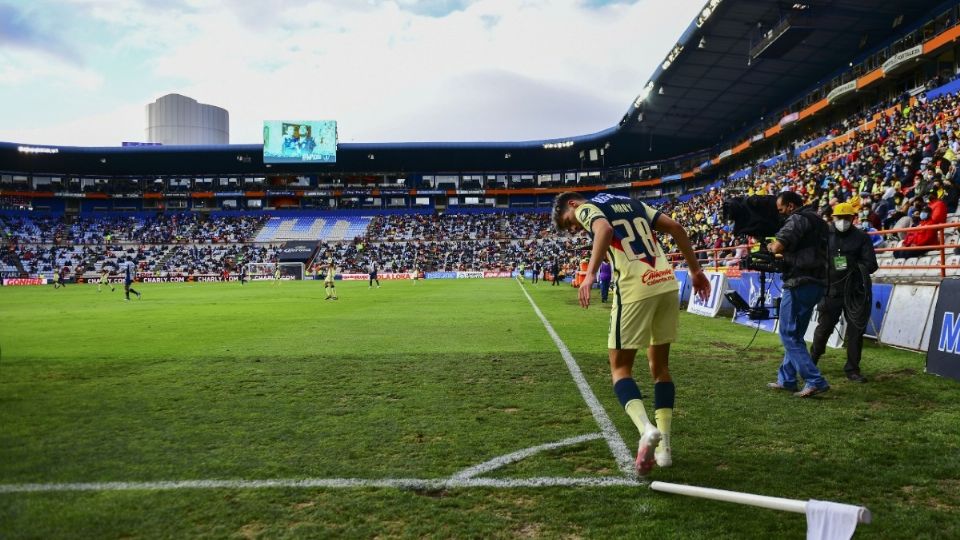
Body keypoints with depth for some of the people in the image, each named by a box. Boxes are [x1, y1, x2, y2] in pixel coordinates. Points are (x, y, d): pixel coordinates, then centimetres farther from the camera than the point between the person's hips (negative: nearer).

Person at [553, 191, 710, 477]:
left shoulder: (585, 208, 6)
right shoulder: (631, 201, 25)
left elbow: (605, 230, -18)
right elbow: (676, 227, 18)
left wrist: (590, 274, -26)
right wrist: (695, 270, 20)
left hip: (635, 287, -6)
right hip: (667, 282, 7)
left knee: (620, 367, 6)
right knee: (660, 366, 16)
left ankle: (647, 429, -17)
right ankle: (663, 445, 16)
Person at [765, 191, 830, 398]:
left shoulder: (797, 219, -10)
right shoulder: (817, 220, 20)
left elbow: (778, 246, -23)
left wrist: (771, 247, -2)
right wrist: (786, 256, 17)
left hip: (800, 283, -10)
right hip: (816, 283, 10)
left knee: (789, 335, -5)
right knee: (795, 335, 16)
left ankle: (815, 381, -10)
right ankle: (786, 379, 20)